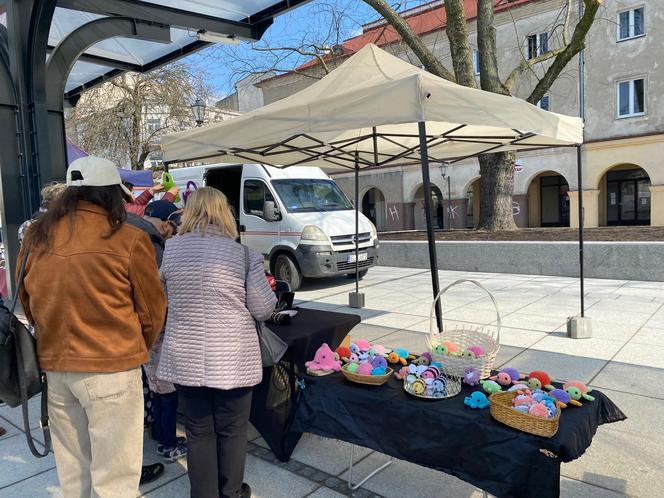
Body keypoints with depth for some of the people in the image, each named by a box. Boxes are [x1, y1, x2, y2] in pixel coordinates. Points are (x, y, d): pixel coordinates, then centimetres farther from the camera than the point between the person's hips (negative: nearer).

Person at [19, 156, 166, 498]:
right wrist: (136, 350, 15)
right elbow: (151, 311, -4)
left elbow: (25, 302, 13)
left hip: (54, 366, 6)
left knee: (72, 469, 21)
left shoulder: (37, 237, 1)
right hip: (111, 367, -5)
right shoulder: (129, 240, -13)